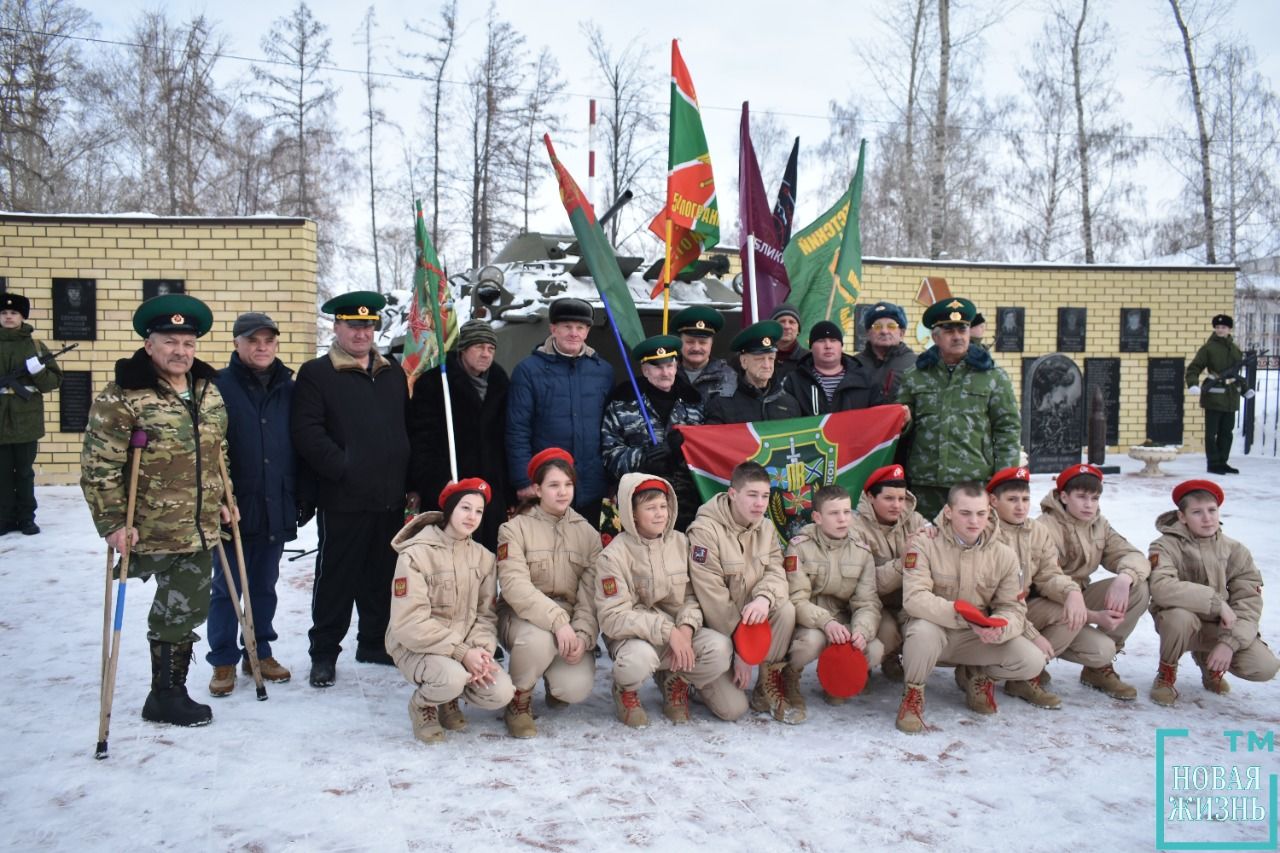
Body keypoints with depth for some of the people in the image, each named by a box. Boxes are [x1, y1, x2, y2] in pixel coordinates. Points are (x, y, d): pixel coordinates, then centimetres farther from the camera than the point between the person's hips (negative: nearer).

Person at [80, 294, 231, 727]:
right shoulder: (122, 397, -12)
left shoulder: (209, 392, 9)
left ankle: (170, 692, 28)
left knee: (189, 609, 13)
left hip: (201, 527, 6)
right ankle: (165, 697, 18)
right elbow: (99, 467, -13)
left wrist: (224, 500, 17)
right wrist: (113, 523, -15)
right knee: (176, 613, 0)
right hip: (153, 530, -6)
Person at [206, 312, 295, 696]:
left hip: (277, 508, 4)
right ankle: (223, 661, 19)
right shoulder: (219, 386, -7)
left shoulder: (287, 388, 8)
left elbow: (301, 444, 11)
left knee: (265, 585, 15)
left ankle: (260, 652, 28)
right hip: (234, 506, -4)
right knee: (227, 586, 6)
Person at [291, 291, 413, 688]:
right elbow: (307, 431, -11)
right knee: (336, 577, 2)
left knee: (381, 576, 14)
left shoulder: (393, 372, 15)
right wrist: (344, 469, -17)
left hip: (391, 497, 5)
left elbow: (409, 429, 17)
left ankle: (374, 643, 28)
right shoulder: (316, 373, -1)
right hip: (343, 499, -5)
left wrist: (411, 484, 10)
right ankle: (324, 653, 13)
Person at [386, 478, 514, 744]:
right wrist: (462, 652, -26)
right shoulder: (415, 554, -15)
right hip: (416, 647, -5)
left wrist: (481, 649, -20)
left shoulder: (483, 557, 4)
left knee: (501, 693, -19)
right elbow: (409, 624, -21)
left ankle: (448, 697, 14)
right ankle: (422, 703, 1)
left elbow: (486, 613, 1)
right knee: (452, 677, -35)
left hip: (467, 649, 5)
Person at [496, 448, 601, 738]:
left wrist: (582, 636, -20)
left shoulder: (587, 533, 5)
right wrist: (557, 621, -31)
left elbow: (591, 594, -2)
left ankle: (556, 681, 18)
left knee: (577, 688, -23)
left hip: (570, 622, 3)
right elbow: (515, 586, -19)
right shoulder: (515, 528, -6)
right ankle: (519, 702, -6)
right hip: (523, 617, -2)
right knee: (539, 638, -38)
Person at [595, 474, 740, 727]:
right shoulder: (614, 555, -12)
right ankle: (626, 690, 1)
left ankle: (676, 680, 8)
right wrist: (667, 632, -25)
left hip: (679, 631, 4)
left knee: (720, 649, -25)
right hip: (633, 636, -4)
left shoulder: (681, 542, 2)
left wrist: (686, 627, -19)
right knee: (639, 659, -38)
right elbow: (613, 617, -18)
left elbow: (693, 595, 2)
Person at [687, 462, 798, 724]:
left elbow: (775, 573, -8)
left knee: (786, 609, -26)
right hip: (716, 627, -5)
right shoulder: (705, 529, -20)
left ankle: (768, 686, -6)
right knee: (733, 707, -17)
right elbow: (711, 596, -22)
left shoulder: (766, 528, 1)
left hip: (750, 615, 5)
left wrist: (764, 598, -34)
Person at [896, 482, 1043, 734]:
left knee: (1033, 661, -18)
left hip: (976, 639, 4)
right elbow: (914, 598, -26)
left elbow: (1013, 608, -3)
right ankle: (913, 692, -7)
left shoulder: (1004, 555, -2)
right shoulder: (926, 546, -13)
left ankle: (974, 675, 14)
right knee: (922, 631, -39)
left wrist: (998, 628, -28)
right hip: (935, 632, -3)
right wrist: (962, 615, -38)